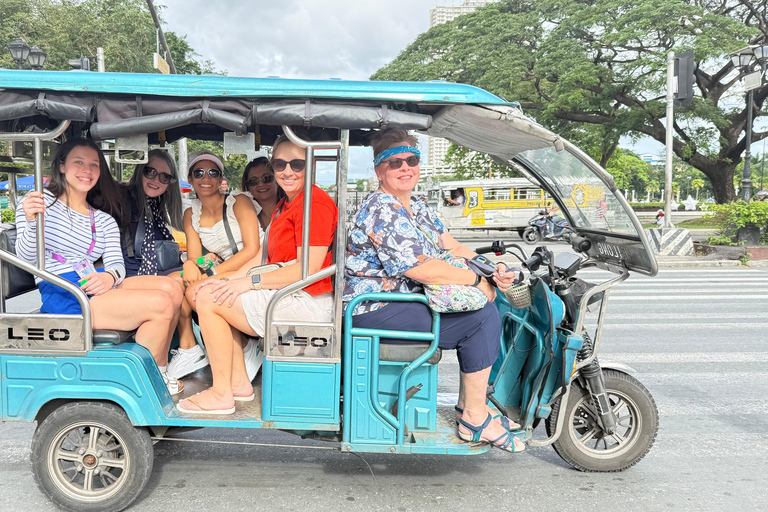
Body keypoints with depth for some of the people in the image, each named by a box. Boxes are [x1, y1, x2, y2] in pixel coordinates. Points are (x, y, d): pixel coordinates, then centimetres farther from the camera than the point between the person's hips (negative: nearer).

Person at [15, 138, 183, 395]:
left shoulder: (105, 221, 21)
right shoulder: (40, 202, 5)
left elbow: (117, 263, 7)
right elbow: (26, 257, -5)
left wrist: (110, 276, -18)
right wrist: (31, 222, -25)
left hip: (95, 289, 7)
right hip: (60, 298, -7)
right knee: (161, 304, -23)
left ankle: (159, 372, -6)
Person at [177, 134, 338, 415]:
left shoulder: (314, 204, -15)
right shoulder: (283, 205, 18)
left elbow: (308, 269, -22)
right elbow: (262, 257, 15)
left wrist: (248, 282, -17)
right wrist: (228, 281, -1)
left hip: (309, 302, -11)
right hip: (286, 294, 11)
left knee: (208, 299, -12)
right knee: (199, 292, 14)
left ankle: (221, 394, -4)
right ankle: (239, 382, 12)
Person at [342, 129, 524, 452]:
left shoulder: (417, 206, 13)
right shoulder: (383, 212, -19)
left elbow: (452, 247, 11)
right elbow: (423, 270, -25)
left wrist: (492, 271, -4)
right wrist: (477, 280, -15)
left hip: (407, 301, 10)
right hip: (376, 313, -10)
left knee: (484, 303, 7)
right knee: (483, 318, -13)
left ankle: (469, 404, 13)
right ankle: (474, 420, -3)